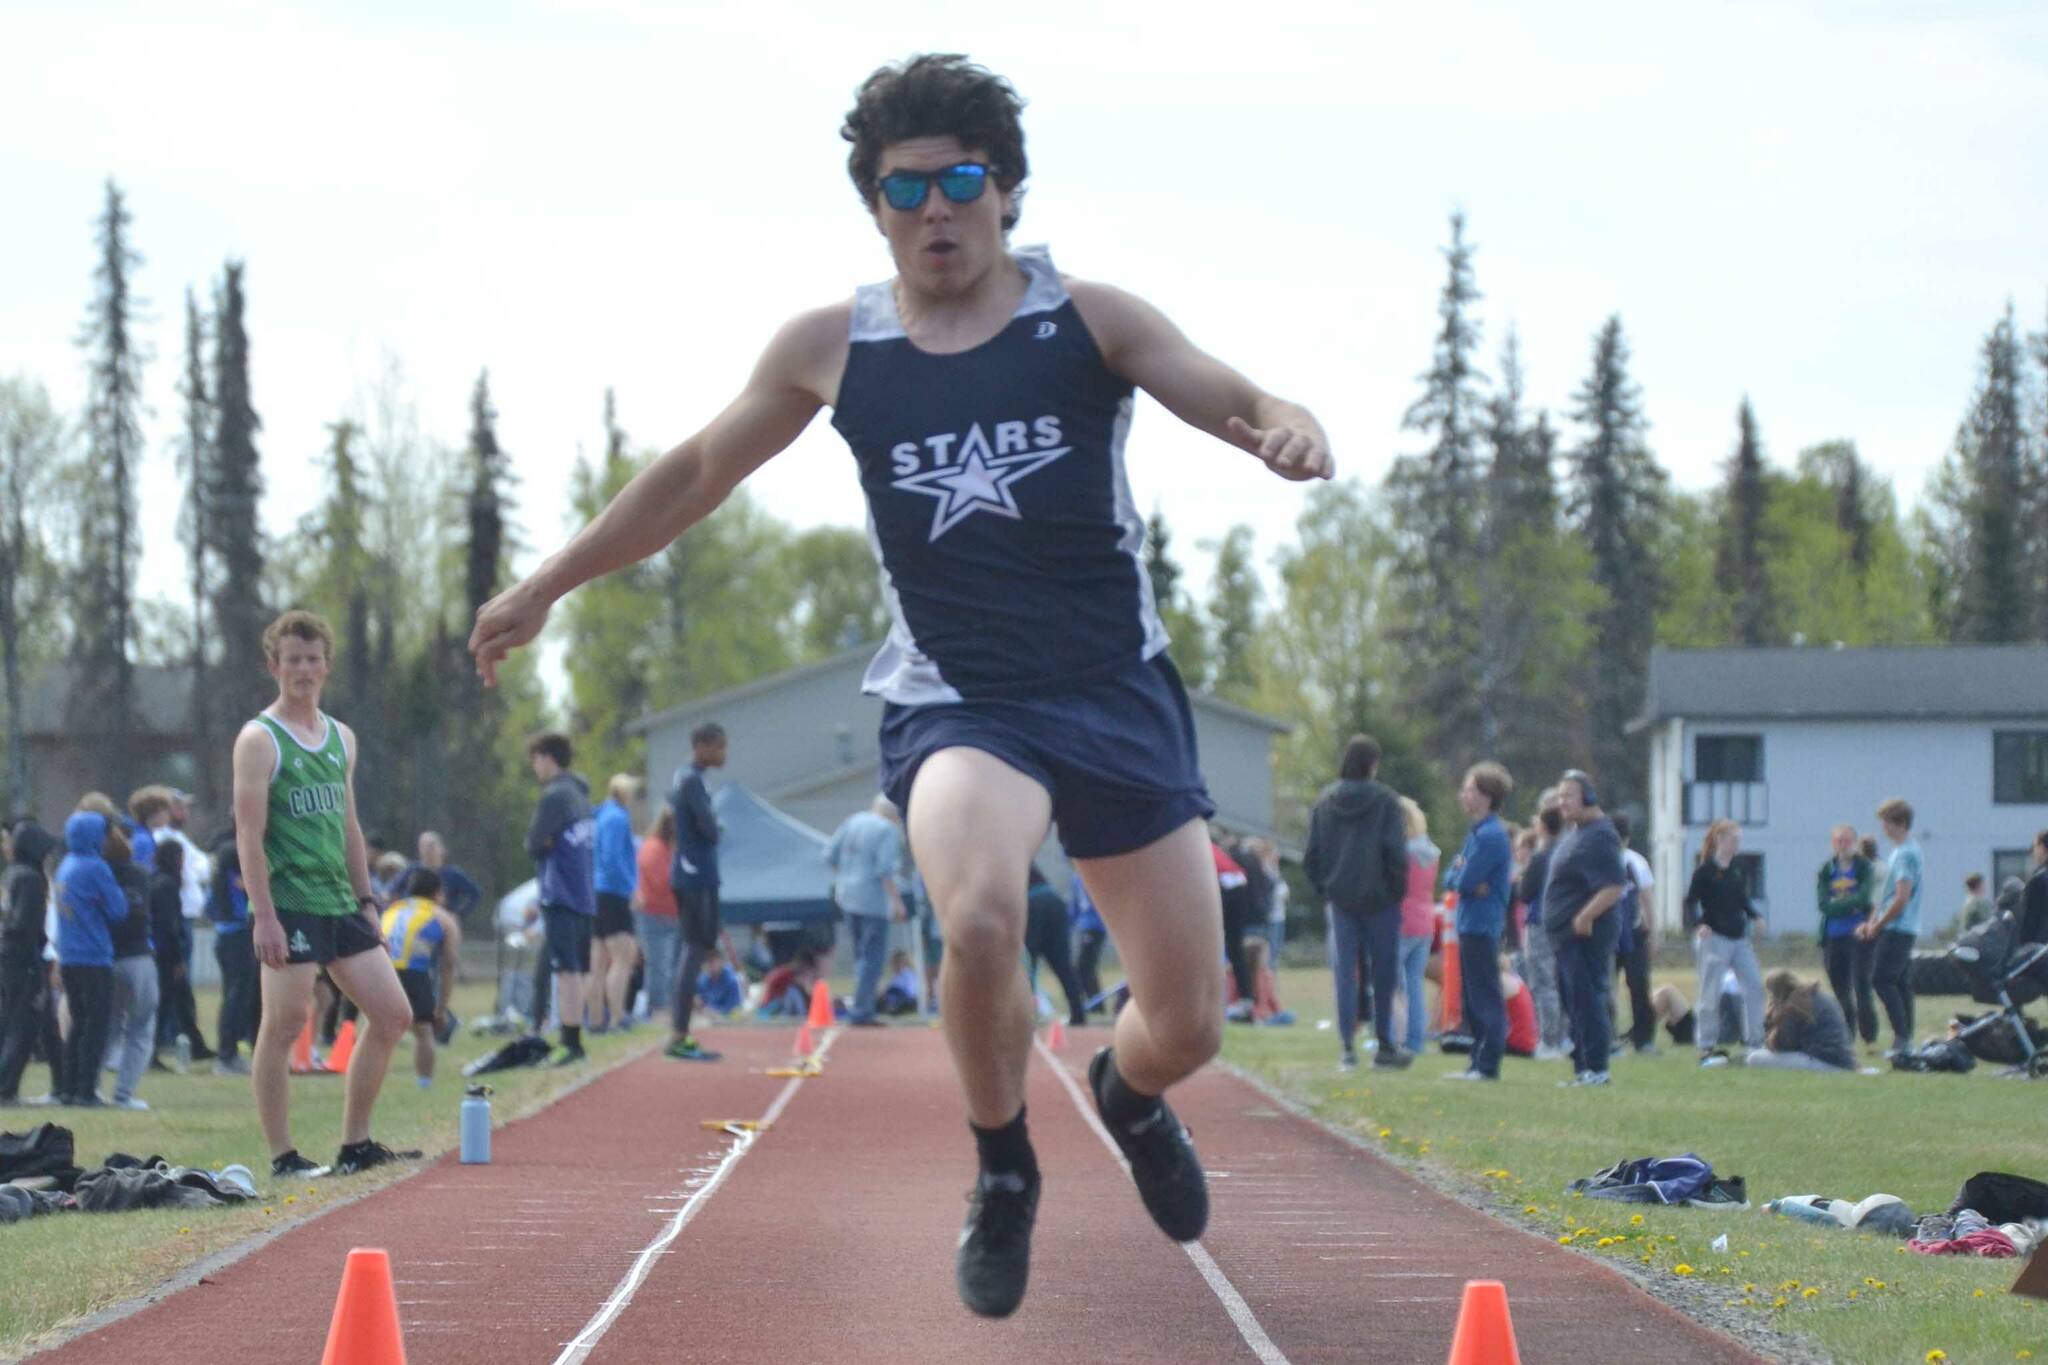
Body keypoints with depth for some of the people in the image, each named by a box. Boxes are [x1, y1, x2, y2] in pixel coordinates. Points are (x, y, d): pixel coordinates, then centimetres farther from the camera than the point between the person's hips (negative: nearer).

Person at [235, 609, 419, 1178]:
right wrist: (263, 914, -18)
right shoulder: (259, 740, -5)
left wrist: (366, 901, 17)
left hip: (340, 904, 8)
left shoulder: (341, 738, 16)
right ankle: (283, 1157, -1)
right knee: (284, 1026, -7)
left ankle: (355, 1146, 13)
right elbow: (249, 834, -11)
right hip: (288, 906, -8)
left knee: (392, 1015, 5)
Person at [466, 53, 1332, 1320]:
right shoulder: (832, 349, 1)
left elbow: (1233, 398, -13)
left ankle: (1130, 1096, 42)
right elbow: (697, 473, 14)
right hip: (957, 704, -1)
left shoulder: (1089, 322, -3)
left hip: (1119, 695, 1)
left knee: (1186, 1029, 1)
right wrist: (547, 585, 19)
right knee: (980, 919, -33)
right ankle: (1003, 1174, -4)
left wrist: (1290, 428, -38)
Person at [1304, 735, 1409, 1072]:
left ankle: (1347, 1048, -2)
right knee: (1383, 972, 7)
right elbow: (1396, 853, -11)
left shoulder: (1325, 801, 3)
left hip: (1340, 899, 3)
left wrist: (1324, 890, 13)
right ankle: (1385, 1046, 12)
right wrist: (1399, 889, 1)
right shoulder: (1384, 800, -8)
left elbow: (1311, 856, 3)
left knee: (1345, 972, 3)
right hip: (1379, 899, -3)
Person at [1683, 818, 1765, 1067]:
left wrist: (1755, 916, 0)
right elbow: (1690, 902, -9)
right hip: (1715, 938, -7)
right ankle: (1707, 1048, 1)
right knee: (1711, 993, -4)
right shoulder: (1705, 871, -9)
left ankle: (1755, 1041, 11)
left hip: (1739, 937, 7)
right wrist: (1698, 924, -26)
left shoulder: (1737, 870, 11)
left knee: (1754, 986, 4)